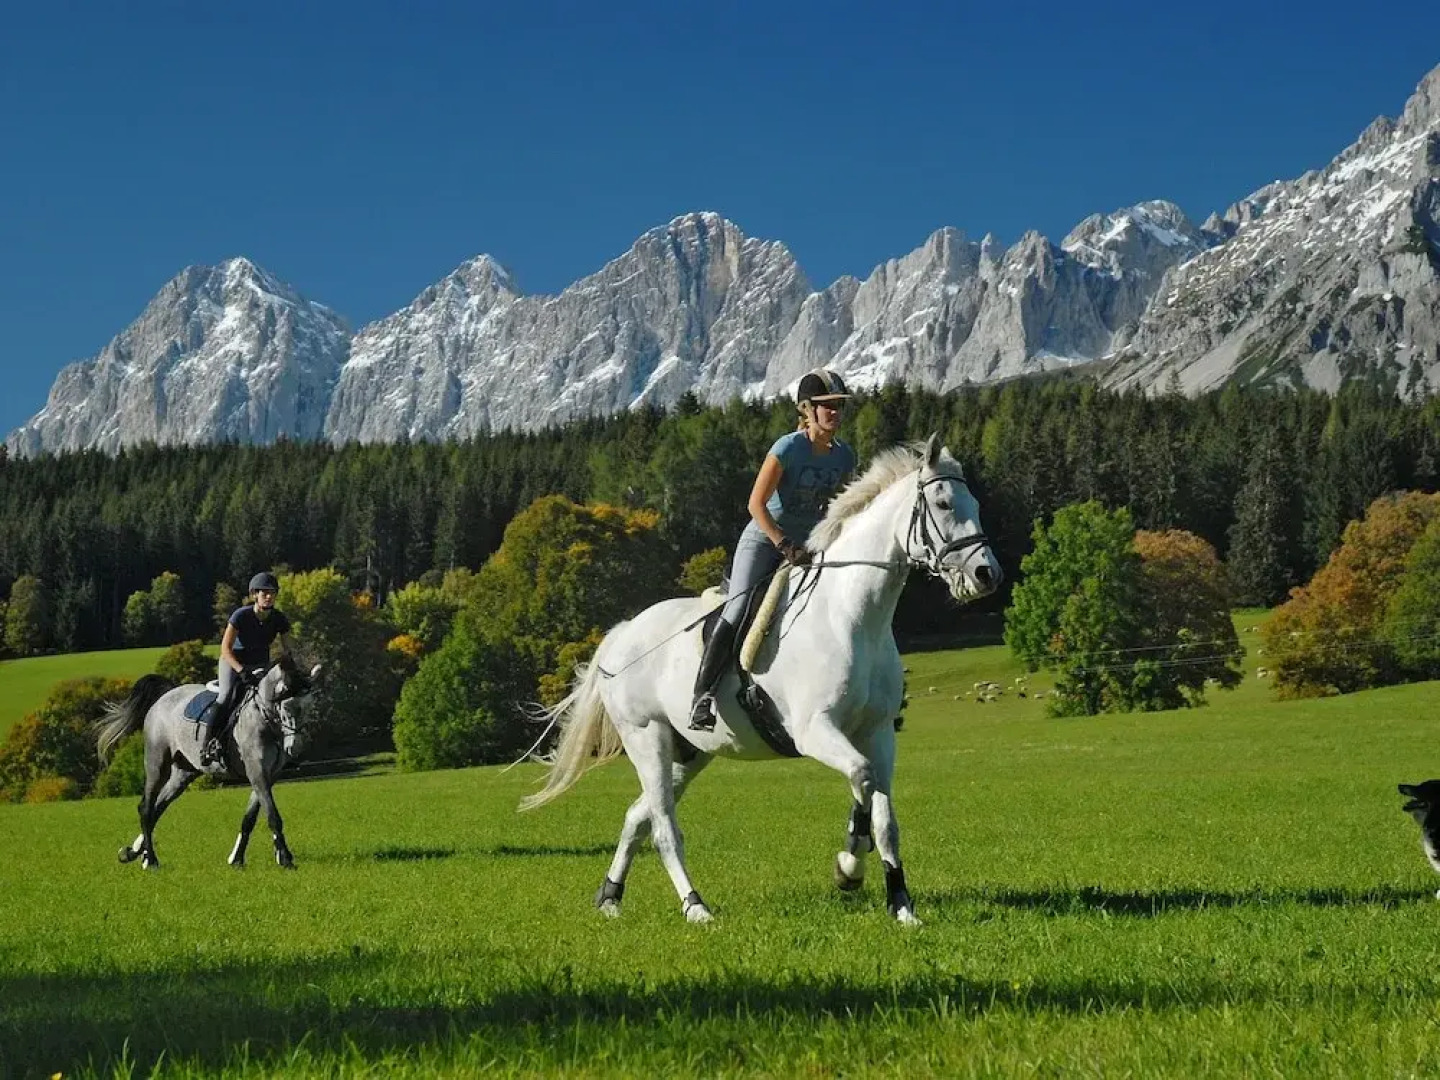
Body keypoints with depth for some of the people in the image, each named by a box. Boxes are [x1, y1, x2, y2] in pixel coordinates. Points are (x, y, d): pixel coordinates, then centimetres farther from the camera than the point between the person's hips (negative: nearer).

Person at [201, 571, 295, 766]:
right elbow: (225, 649, -25)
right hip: (233, 661, -4)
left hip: (260, 664, 4)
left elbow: (286, 650, -3)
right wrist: (242, 671, -38)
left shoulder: (279, 619, -12)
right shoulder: (241, 615, -23)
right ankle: (211, 743, -30)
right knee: (227, 696, -28)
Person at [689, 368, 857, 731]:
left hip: (806, 547, 7)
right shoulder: (788, 448, -16)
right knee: (738, 611, -21)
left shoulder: (843, 456, 2)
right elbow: (756, 504, -18)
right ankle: (702, 696, -23)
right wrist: (784, 545, -26)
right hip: (762, 540, -7)